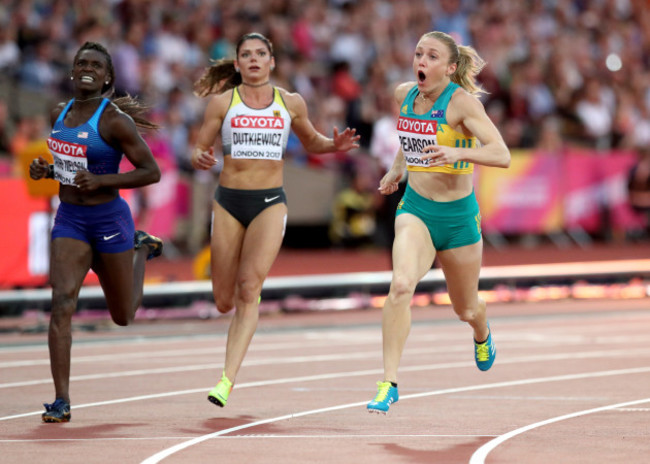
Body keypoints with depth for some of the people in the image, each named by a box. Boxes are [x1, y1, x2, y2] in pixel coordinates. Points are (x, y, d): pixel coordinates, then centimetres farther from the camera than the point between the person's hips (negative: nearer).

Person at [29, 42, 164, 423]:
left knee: (123, 317, 15)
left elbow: (152, 172, -14)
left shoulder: (115, 121, -14)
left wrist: (101, 181, -24)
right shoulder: (60, 114, 4)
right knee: (62, 303, -18)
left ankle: (141, 250, 46)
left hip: (109, 220, -4)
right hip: (70, 220, 4)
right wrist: (46, 170, -1)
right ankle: (62, 401, -17)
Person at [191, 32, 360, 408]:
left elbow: (310, 141, 22)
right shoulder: (222, 102, 3)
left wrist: (334, 145, 1)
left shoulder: (291, 103, 7)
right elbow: (200, 148, 5)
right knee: (225, 302, 3)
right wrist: (201, 159, -18)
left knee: (249, 290, -17)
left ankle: (228, 380, -20)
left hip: (270, 202, -1)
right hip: (229, 201, 1)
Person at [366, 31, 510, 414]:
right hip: (415, 209, 2)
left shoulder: (462, 101, -16)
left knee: (466, 309, 17)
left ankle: (483, 335, 57)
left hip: (459, 215, -2)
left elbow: (502, 155, -24)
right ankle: (389, 382, -26)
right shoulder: (404, 94, 0)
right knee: (401, 284, -28)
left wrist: (458, 153, -38)